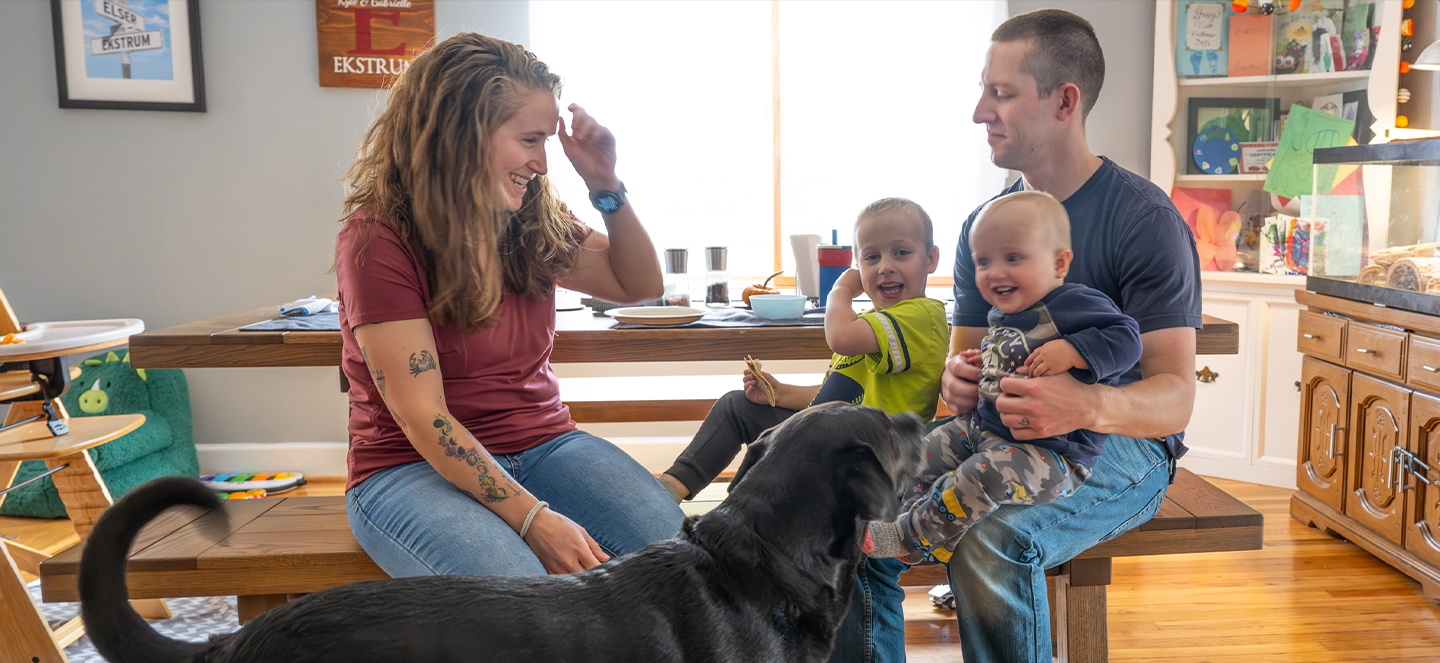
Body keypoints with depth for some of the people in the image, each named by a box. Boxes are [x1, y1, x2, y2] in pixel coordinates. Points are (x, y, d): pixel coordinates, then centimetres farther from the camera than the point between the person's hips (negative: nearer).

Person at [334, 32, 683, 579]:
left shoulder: (531, 222, 5)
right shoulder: (378, 240, -13)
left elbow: (639, 285, 17)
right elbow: (423, 417, -18)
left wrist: (606, 185, 2)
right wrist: (532, 518, -27)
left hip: (542, 446, 5)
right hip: (413, 467, -5)